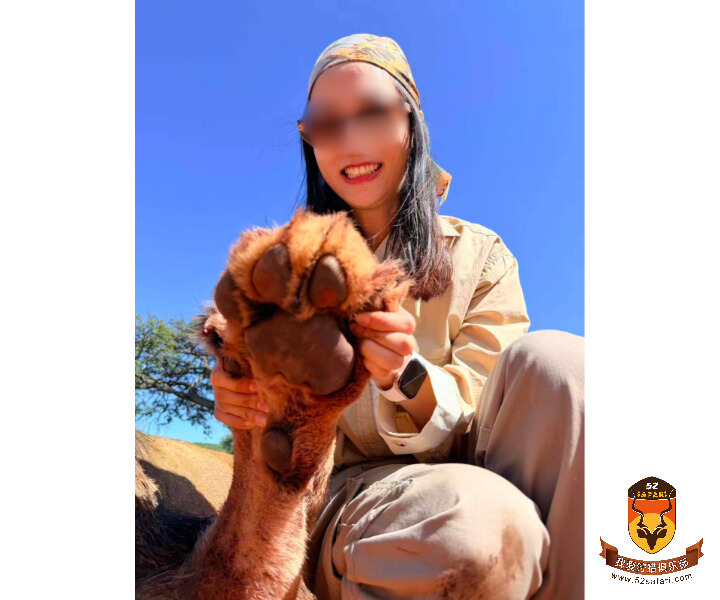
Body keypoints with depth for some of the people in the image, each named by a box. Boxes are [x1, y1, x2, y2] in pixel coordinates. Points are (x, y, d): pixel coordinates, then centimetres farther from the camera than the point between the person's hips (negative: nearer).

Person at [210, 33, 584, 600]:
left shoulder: (480, 256, 3)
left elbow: (473, 425, -5)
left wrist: (404, 377, -28)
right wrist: (240, 399, -20)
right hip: (341, 492, -1)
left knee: (554, 360, -28)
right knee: (482, 525, -37)